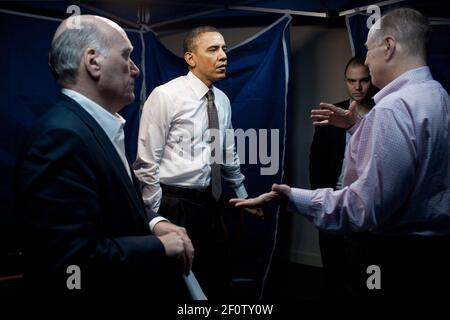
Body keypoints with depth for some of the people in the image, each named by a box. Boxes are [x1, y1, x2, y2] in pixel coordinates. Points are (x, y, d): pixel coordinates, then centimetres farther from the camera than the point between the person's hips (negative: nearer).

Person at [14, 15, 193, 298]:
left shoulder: (98, 126, 4)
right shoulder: (62, 136, -25)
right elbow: (76, 261, -30)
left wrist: (154, 222, -4)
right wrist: (161, 246, -19)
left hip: (129, 286, 9)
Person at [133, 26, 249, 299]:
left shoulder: (223, 101, 7)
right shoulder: (165, 96, -12)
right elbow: (146, 162, -12)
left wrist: (243, 195, 23)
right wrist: (157, 214, -11)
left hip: (210, 202, 6)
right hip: (175, 204, -6)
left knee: (218, 280, 15)